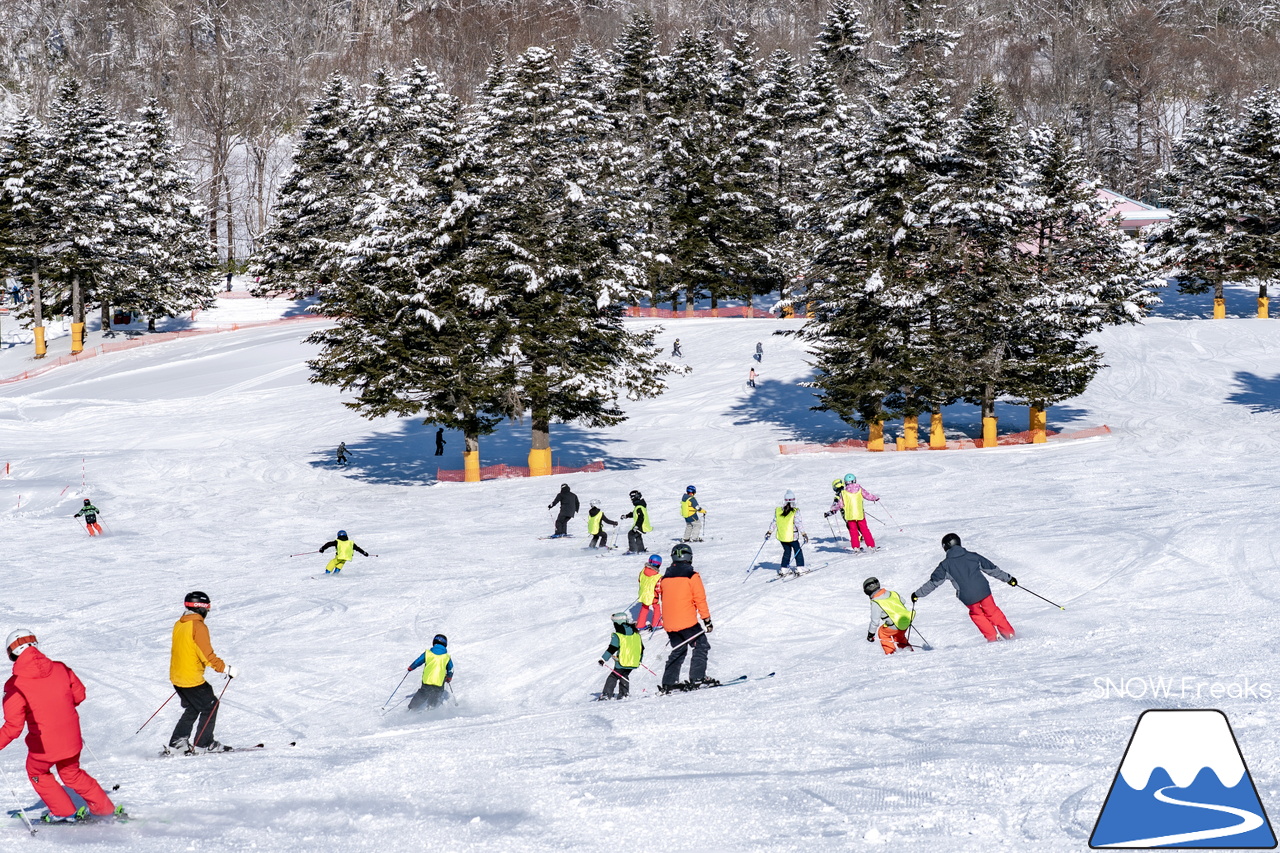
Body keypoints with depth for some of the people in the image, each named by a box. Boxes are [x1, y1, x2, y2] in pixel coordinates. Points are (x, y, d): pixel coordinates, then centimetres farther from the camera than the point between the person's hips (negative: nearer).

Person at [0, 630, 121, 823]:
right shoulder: (60, 669, -6)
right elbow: (79, 694, 7)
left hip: (44, 746, -5)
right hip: (71, 740, 5)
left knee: (37, 773, 26)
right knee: (71, 774, 29)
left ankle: (64, 813, 29)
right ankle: (106, 808, 33)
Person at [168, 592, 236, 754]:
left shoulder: (178, 625, 9)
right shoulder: (198, 626, -17)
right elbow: (207, 655, -21)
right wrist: (226, 669, -14)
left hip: (176, 677, 8)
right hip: (192, 679, -8)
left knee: (192, 708, 20)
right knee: (210, 706, 5)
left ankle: (177, 742, 16)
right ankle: (203, 743, 6)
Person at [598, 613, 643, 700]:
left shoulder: (617, 636, -8)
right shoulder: (636, 634, 11)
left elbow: (611, 649, -13)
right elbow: (641, 648, 18)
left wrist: (603, 659, -8)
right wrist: (640, 659, 32)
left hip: (622, 662, -6)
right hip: (634, 662, 6)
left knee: (613, 677, 3)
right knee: (624, 676, 22)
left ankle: (607, 694, -3)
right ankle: (624, 694, 14)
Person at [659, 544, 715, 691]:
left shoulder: (666, 577, 11)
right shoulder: (692, 576, -6)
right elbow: (700, 599, -9)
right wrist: (707, 619, -4)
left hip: (669, 622, 6)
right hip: (687, 621, -6)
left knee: (678, 651, 16)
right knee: (701, 646, 5)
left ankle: (668, 683, 9)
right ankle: (696, 678, -8)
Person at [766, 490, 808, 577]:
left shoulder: (777, 511, -2)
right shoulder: (795, 512, -15)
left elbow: (774, 523, 5)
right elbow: (799, 524, -17)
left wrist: (770, 532, 16)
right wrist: (804, 534, -12)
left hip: (781, 537, 4)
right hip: (792, 536, -4)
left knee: (787, 551, 19)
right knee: (798, 551, 13)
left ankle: (783, 569, 15)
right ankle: (799, 568, 7)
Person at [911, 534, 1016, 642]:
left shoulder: (945, 565, 1)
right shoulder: (973, 556, 8)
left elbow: (933, 582, 3)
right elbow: (992, 568, 14)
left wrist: (917, 594, 14)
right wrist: (1009, 578, 25)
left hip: (968, 598, -2)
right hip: (983, 591, 2)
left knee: (976, 614, 24)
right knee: (992, 612, 20)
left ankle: (993, 637, 17)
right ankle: (1009, 634, 21)